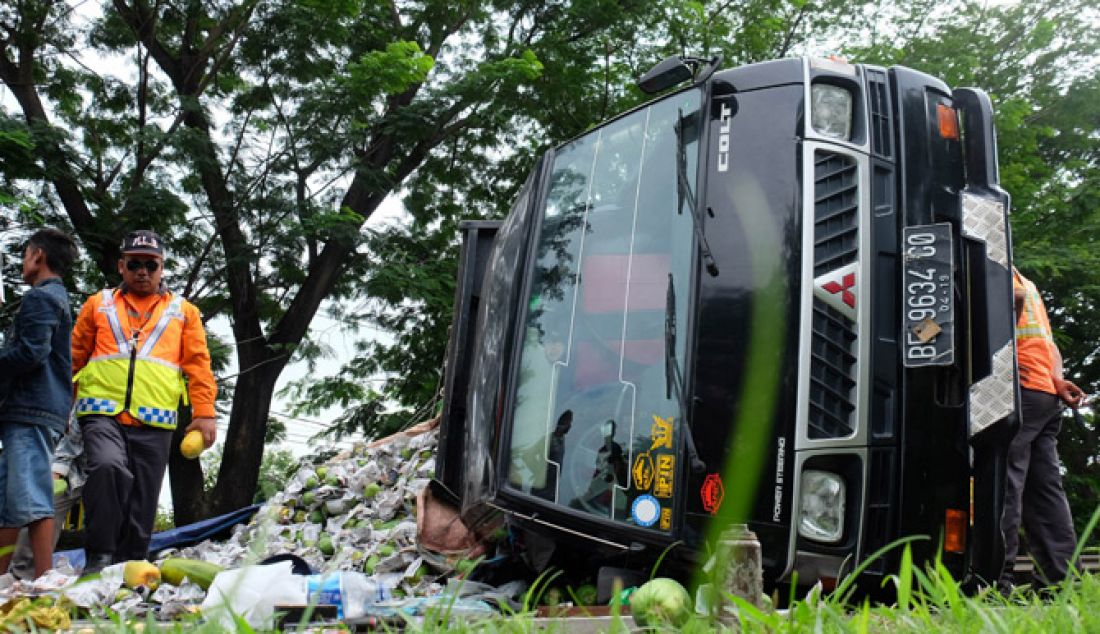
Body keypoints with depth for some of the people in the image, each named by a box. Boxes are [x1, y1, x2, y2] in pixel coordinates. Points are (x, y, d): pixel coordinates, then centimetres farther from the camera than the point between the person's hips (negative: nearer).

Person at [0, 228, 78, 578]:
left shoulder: (40, 297, -5)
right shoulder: (58, 298, 26)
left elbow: (32, 351, -17)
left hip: (30, 411, -10)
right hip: (29, 411, 10)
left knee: (30, 498, -14)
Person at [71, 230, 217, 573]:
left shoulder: (183, 311, 17)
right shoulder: (98, 304, 18)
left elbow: (198, 364, 11)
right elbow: (74, 357, 19)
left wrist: (204, 412, 0)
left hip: (154, 421, 1)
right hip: (103, 412, -1)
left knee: (142, 504, 2)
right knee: (109, 466, -28)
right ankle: (99, 557, -19)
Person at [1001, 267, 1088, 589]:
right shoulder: (1024, 281, 29)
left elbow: (1015, 296, -20)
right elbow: (1049, 342, 21)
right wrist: (1057, 379, 8)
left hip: (1020, 388, -9)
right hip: (1047, 394, 9)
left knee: (1004, 482, -11)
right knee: (1046, 488, 8)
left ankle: (998, 580, -14)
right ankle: (1061, 580, 7)